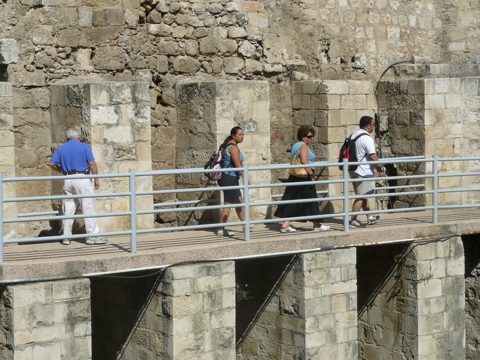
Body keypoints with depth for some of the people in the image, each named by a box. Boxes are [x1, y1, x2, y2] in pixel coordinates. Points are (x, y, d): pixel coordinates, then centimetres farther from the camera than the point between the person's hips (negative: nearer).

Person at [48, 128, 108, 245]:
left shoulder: (61, 149, 12)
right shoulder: (84, 147, 1)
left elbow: (51, 164, 7)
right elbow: (92, 163, -8)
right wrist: (96, 179, -3)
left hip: (68, 180, 4)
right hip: (82, 179, -4)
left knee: (68, 209, 8)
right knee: (88, 208, -3)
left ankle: (66, 237, 9)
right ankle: (92, 235, -6)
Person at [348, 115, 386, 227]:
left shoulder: (353, 135, 12)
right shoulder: (367, 138, -17)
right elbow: (373, 156, -20)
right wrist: (380, 170, -10)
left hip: (354, 170, 10)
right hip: (364, 172, -10)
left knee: (363, 196, 17)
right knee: (361, 196, -4)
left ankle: (370, 217, 27)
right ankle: (353, 219, -4)